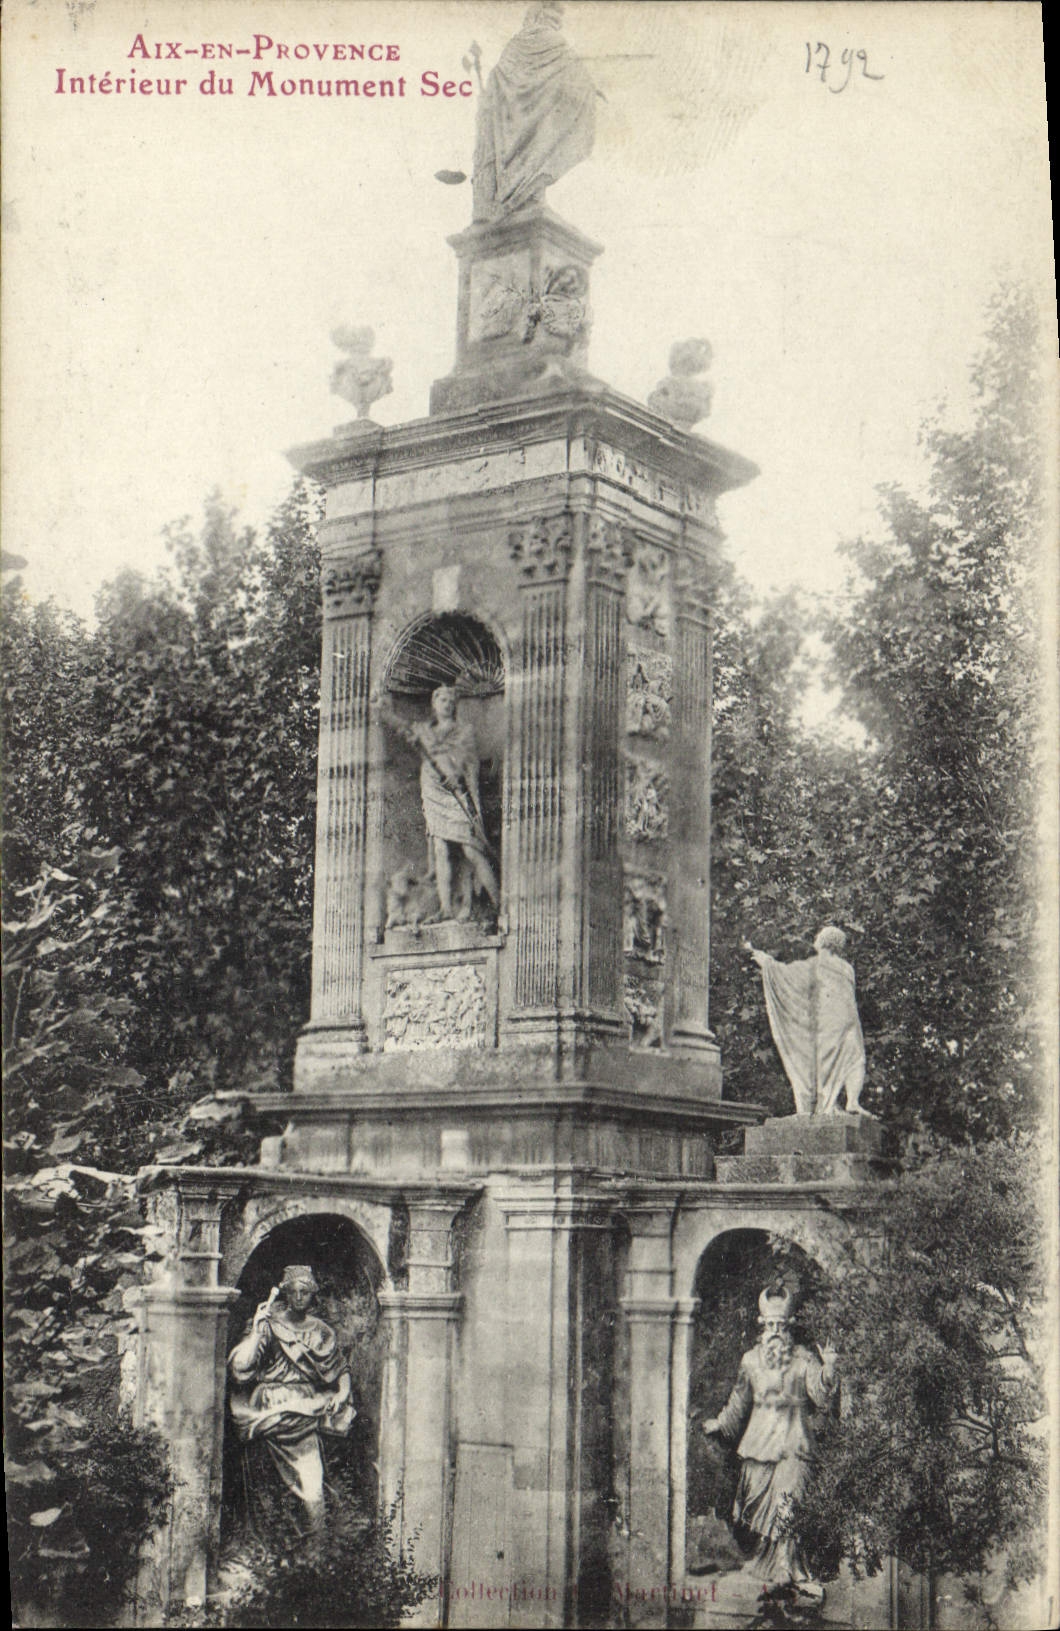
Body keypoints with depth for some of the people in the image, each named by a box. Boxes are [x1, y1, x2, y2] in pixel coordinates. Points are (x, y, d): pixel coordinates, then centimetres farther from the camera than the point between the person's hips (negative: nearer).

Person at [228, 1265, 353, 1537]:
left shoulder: (321, 1331, 13)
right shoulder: (269, 1325, 2)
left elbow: (342, 1370, 22)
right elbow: (239, 1368, -10)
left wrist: (342, 1392, 3)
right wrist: (256, 1330, -16)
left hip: (308, 1411, 2)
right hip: (272, 1413, -2)